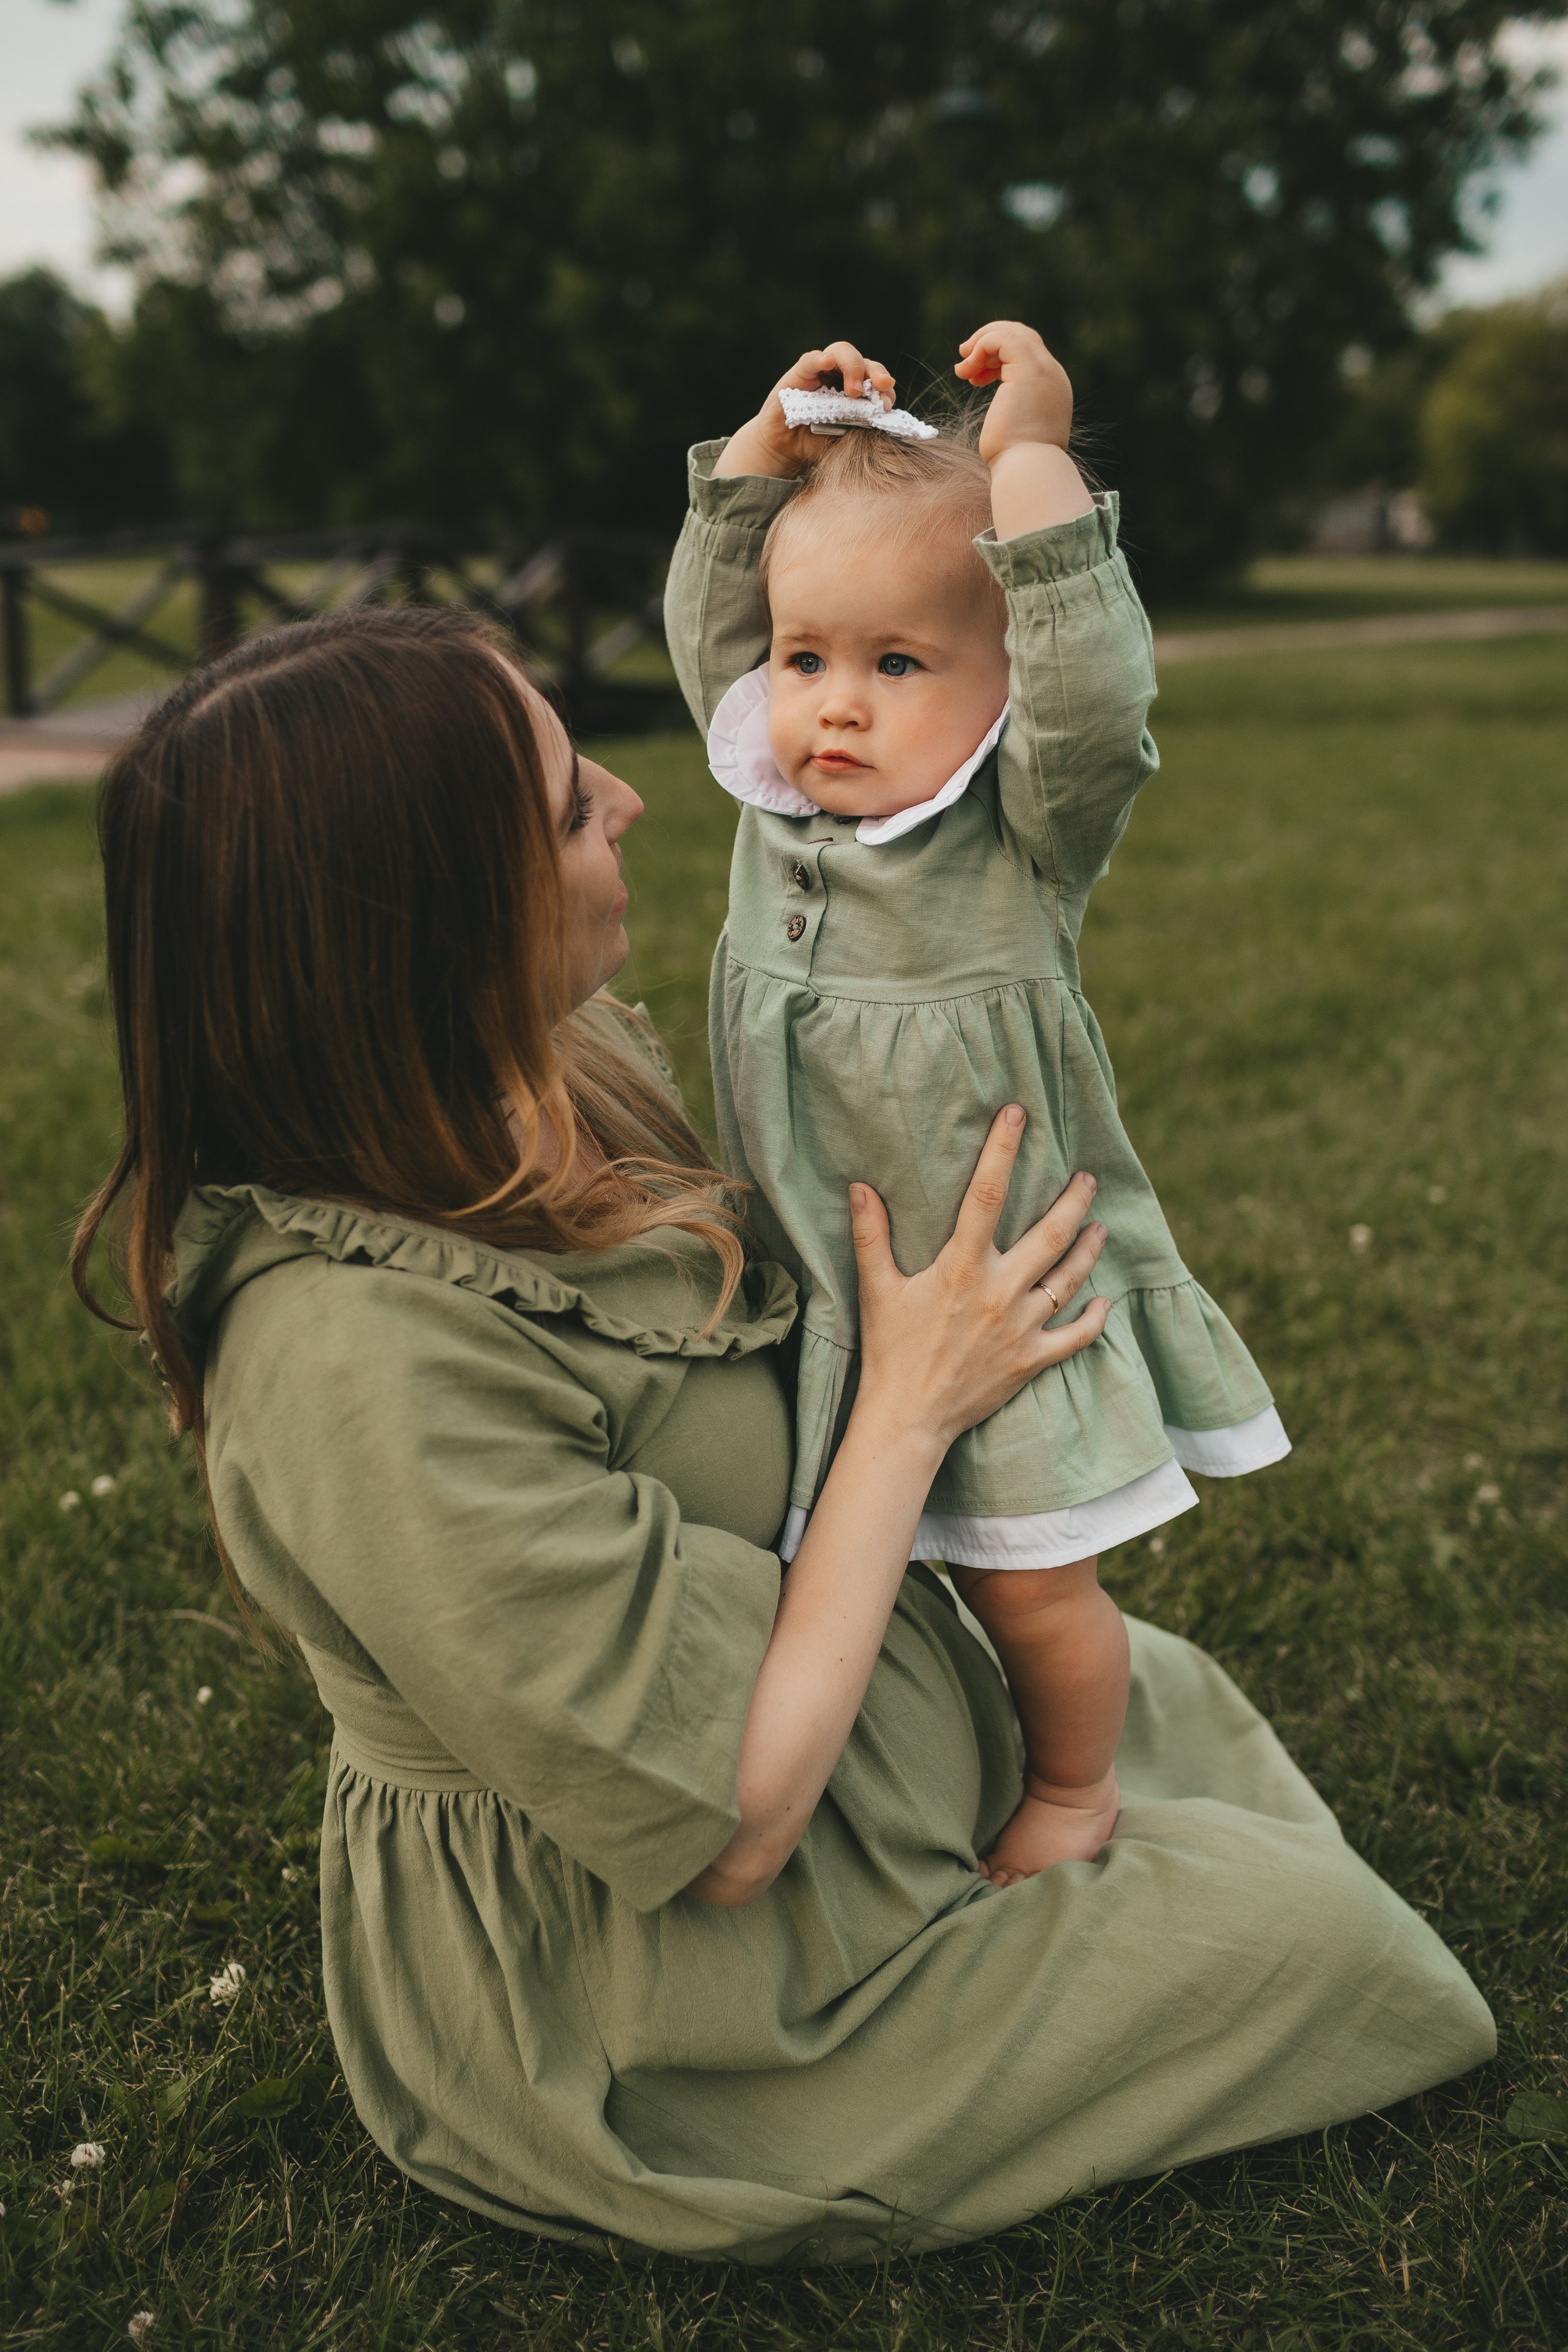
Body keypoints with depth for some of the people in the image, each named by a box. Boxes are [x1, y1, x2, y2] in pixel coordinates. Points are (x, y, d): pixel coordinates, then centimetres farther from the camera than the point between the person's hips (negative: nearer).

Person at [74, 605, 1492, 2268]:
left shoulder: (566, 1072, -10)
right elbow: (729, 1823, -29)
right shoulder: (363, 1362, -37)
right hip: (640, 1999, -8)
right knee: (1305, 1927, 4)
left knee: (1160, 1694, 24)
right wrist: (914, 1401, -24)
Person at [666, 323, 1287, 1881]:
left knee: (1026, 1579, 7)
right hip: (821, 1292, 5)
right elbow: (702, 618, 9)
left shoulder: (1024, 834, -18)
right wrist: (771, 445, 0)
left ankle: (1073, 1787, 37)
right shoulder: (774, 799, -1)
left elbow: (1093, 694, -37)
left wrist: (1027, 463, -33)